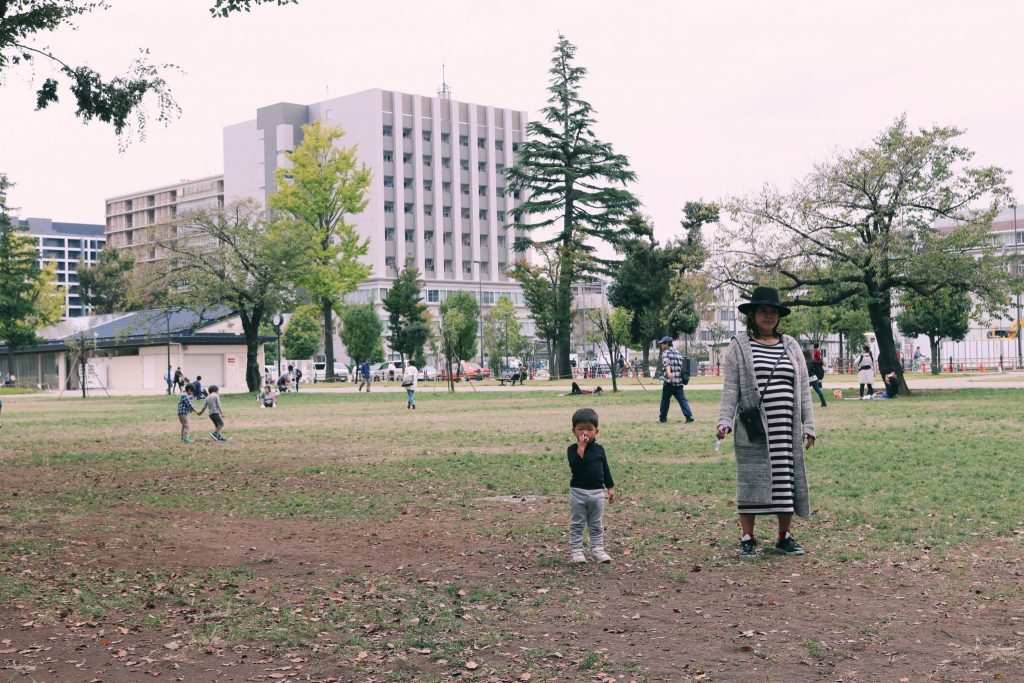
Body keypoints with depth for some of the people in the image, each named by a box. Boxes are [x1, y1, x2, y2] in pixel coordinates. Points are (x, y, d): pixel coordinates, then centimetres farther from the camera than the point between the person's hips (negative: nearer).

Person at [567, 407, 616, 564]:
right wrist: (581, 447, -28)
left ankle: (597, 549, 19)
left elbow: (605, 469, 10)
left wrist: (610, 488, 7)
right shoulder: (572, 449, -8)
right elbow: (575, 466, -26)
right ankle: (576, 551, 9)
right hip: (578, 492, -3)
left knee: (597, 525, 12)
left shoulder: (599, 449, 3)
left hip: (597, 492, 3)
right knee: (576, 524, 4)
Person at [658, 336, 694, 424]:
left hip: (669, 381, -6)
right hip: (679, 381, 6)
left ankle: (663, 418, 15)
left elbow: (667, 363, -25)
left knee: (665, 400, 7)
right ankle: (689, 415, -15)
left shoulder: (666, 353, -5)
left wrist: (668, 373, -43)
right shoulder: (677, 352, 18)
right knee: (682, 399, 1)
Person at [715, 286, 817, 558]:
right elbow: (730, 389, -1)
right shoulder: (738, 348, 3)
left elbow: (803, 389, 12)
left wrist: (808, 425, 7)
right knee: (751, 481, 0)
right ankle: (747, 539, 9)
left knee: (787, 480, 6)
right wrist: (725, 420, -12)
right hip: (753, 429, -3)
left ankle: (785, 536, 18)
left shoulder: (791, 346, 13)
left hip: (786, 429, 3)